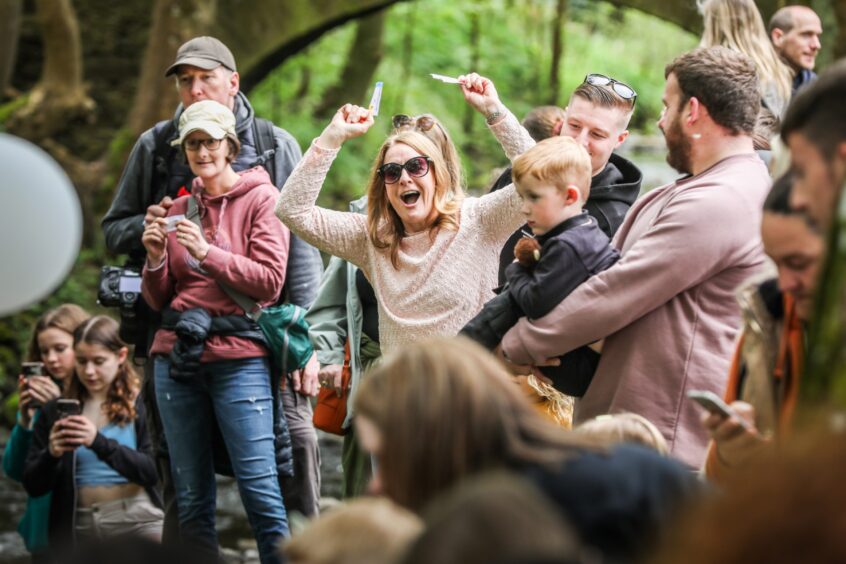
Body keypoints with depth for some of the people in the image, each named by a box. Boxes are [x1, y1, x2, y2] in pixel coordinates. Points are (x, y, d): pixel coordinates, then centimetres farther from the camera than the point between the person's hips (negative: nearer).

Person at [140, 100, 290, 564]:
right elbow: (158, 300, 16)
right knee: (190, 498, 6)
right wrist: (156, 259, -4)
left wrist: (207, 254, -17)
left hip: (238, 356, -5)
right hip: (177, 354, 5)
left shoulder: (260, 198, 2)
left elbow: (270, 281, -8)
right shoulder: (180, 208, 16)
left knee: (260, 489, -11)